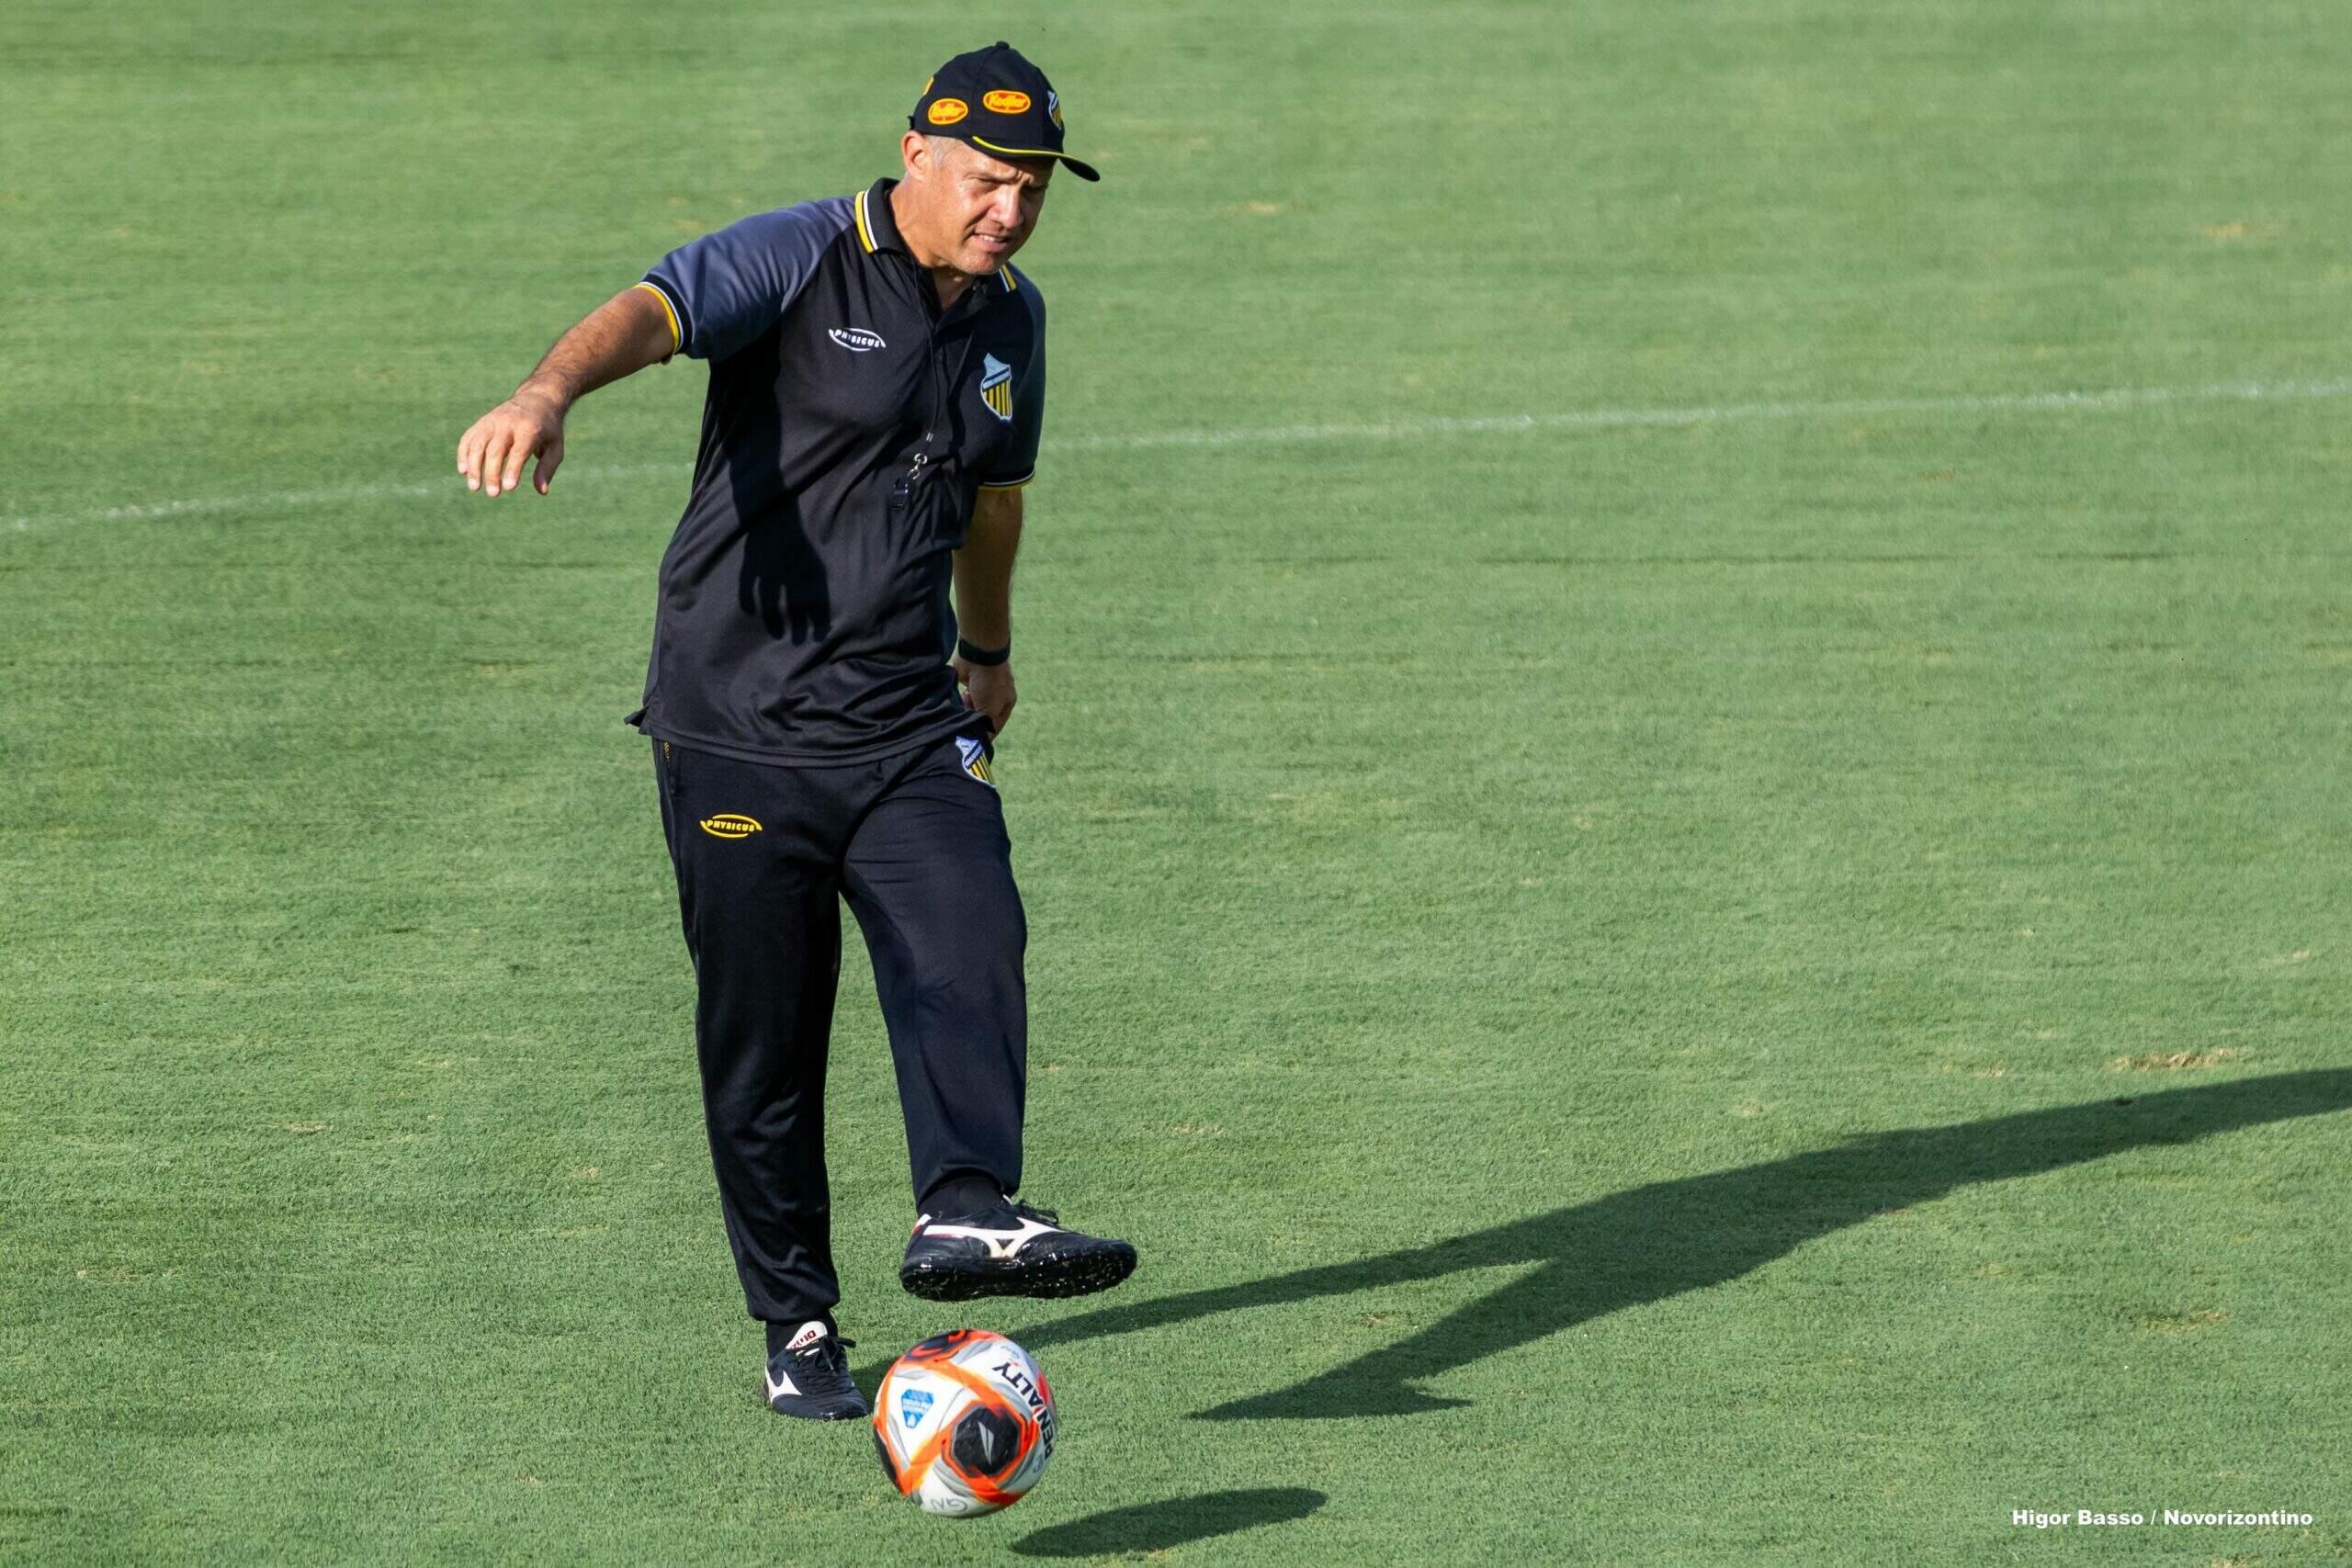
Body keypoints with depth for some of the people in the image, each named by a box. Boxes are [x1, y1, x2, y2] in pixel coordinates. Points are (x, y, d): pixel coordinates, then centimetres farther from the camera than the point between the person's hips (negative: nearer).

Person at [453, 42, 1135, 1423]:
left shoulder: (1011, 321, 12)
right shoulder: (803, 261, -9)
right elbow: (654, 311, -28)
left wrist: (988, 650, 44)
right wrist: (550, 392, -50)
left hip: (910, 728, 4)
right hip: (739, 728, -4)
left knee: (970, 949, -23)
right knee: (763, 1039, 1)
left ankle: (968, 1213, -36)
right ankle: (798, 1324, 13)